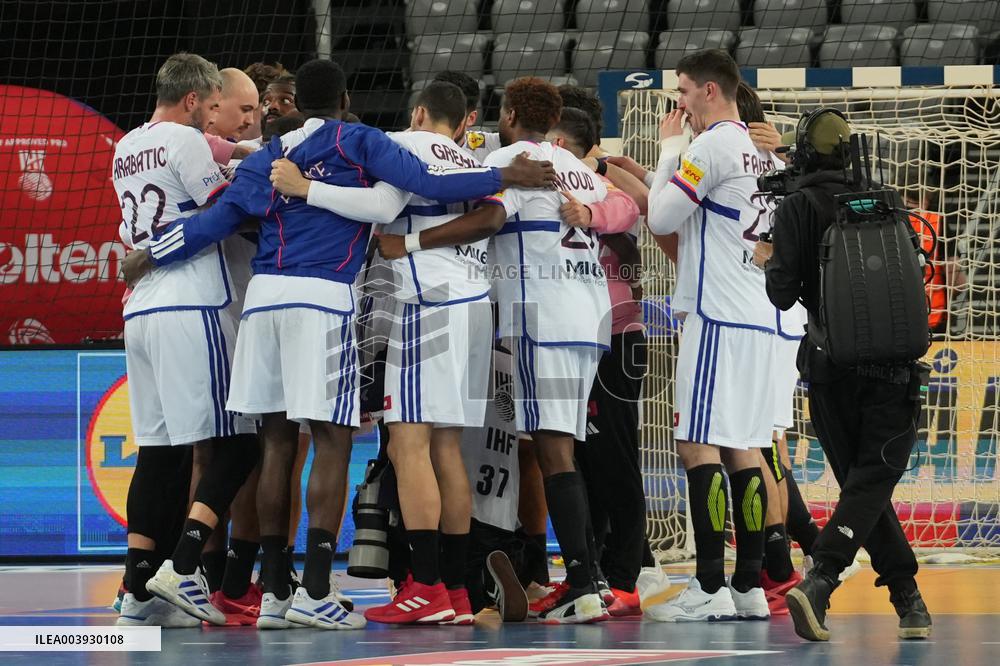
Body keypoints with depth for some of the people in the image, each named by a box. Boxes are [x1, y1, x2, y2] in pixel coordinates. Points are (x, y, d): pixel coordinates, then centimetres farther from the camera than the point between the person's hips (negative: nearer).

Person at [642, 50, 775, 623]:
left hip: (717, 317, -9)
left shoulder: (710, 146, -10)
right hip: (758, 317, 9)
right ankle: (750, 587, 7)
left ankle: (710, 588, -12)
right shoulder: (756, 151, 18)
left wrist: (670, 147, 1)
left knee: (699, 444, -8)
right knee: (743, 447, 8)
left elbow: (662, 219, -8)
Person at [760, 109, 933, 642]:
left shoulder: (798, 208, -3)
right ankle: (819, 581, -23)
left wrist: (769, 263, 11)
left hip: (830, 365, 0)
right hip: (892, 365, 0)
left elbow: (783, 294, -8)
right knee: (872, 480, -3)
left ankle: (908, 597, 12)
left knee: (861, 481, 12)